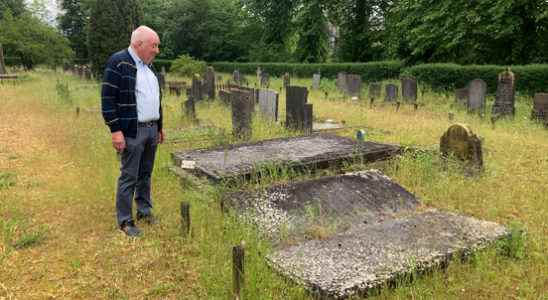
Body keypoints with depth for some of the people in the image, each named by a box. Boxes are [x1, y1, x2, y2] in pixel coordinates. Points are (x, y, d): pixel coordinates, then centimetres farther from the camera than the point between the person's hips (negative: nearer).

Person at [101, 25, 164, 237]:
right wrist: (115, 130, -19)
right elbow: (108, 99, -15)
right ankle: (125, 220, 10)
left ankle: (144, 211, 29)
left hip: (152, 130, 8)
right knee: (129, 177, -1)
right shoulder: (118, 62, -11)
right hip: (132, 131, -7)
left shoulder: (149, 65, 14)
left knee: (146, 174, 16)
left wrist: (160, 126, 21)